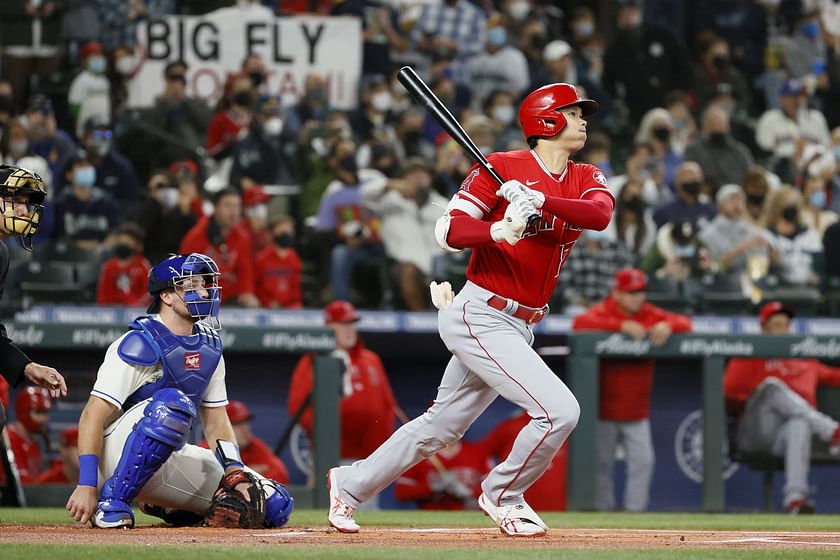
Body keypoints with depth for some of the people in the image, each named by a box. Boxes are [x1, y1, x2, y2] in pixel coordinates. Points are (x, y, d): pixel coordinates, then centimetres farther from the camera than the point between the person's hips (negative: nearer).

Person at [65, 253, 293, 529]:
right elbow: (93, 415, -19)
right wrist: (87, 485, -28)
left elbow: (216, 421, 13)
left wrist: (234, 471, -6)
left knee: (275, 506, -2)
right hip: (121, 451, -8)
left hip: (173, 459, 8)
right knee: (173, 403, -39)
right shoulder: (141, 343, -15)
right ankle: (113, 501, -27)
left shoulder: (209, 346, 10)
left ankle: (171, 508, 17)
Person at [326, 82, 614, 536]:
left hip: (518, 326, 7)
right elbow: (448, 230, -14)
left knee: (441, 426, 15)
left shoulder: (585, 179, 9)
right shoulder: (501, 168, -9)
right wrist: (498, 230, -33)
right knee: (559, 409, -17)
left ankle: (351, 484, 30)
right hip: (480, 316, -7)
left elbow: (601, 213, -14)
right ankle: (502, 497, 4)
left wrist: (540, 200, -28)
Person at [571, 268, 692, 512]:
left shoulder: (651, 315, 6)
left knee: (643, 460, -4)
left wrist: (668, 326, -21)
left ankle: (635, 510, 1)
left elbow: (685, 323, 3)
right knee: (602, 462, 1)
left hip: (637, 409, 3)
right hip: (605, 407, -3)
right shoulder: (603, 312, -6)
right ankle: (605, 511, 9)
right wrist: (622, 325, -33)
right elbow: (580, 323, -26)